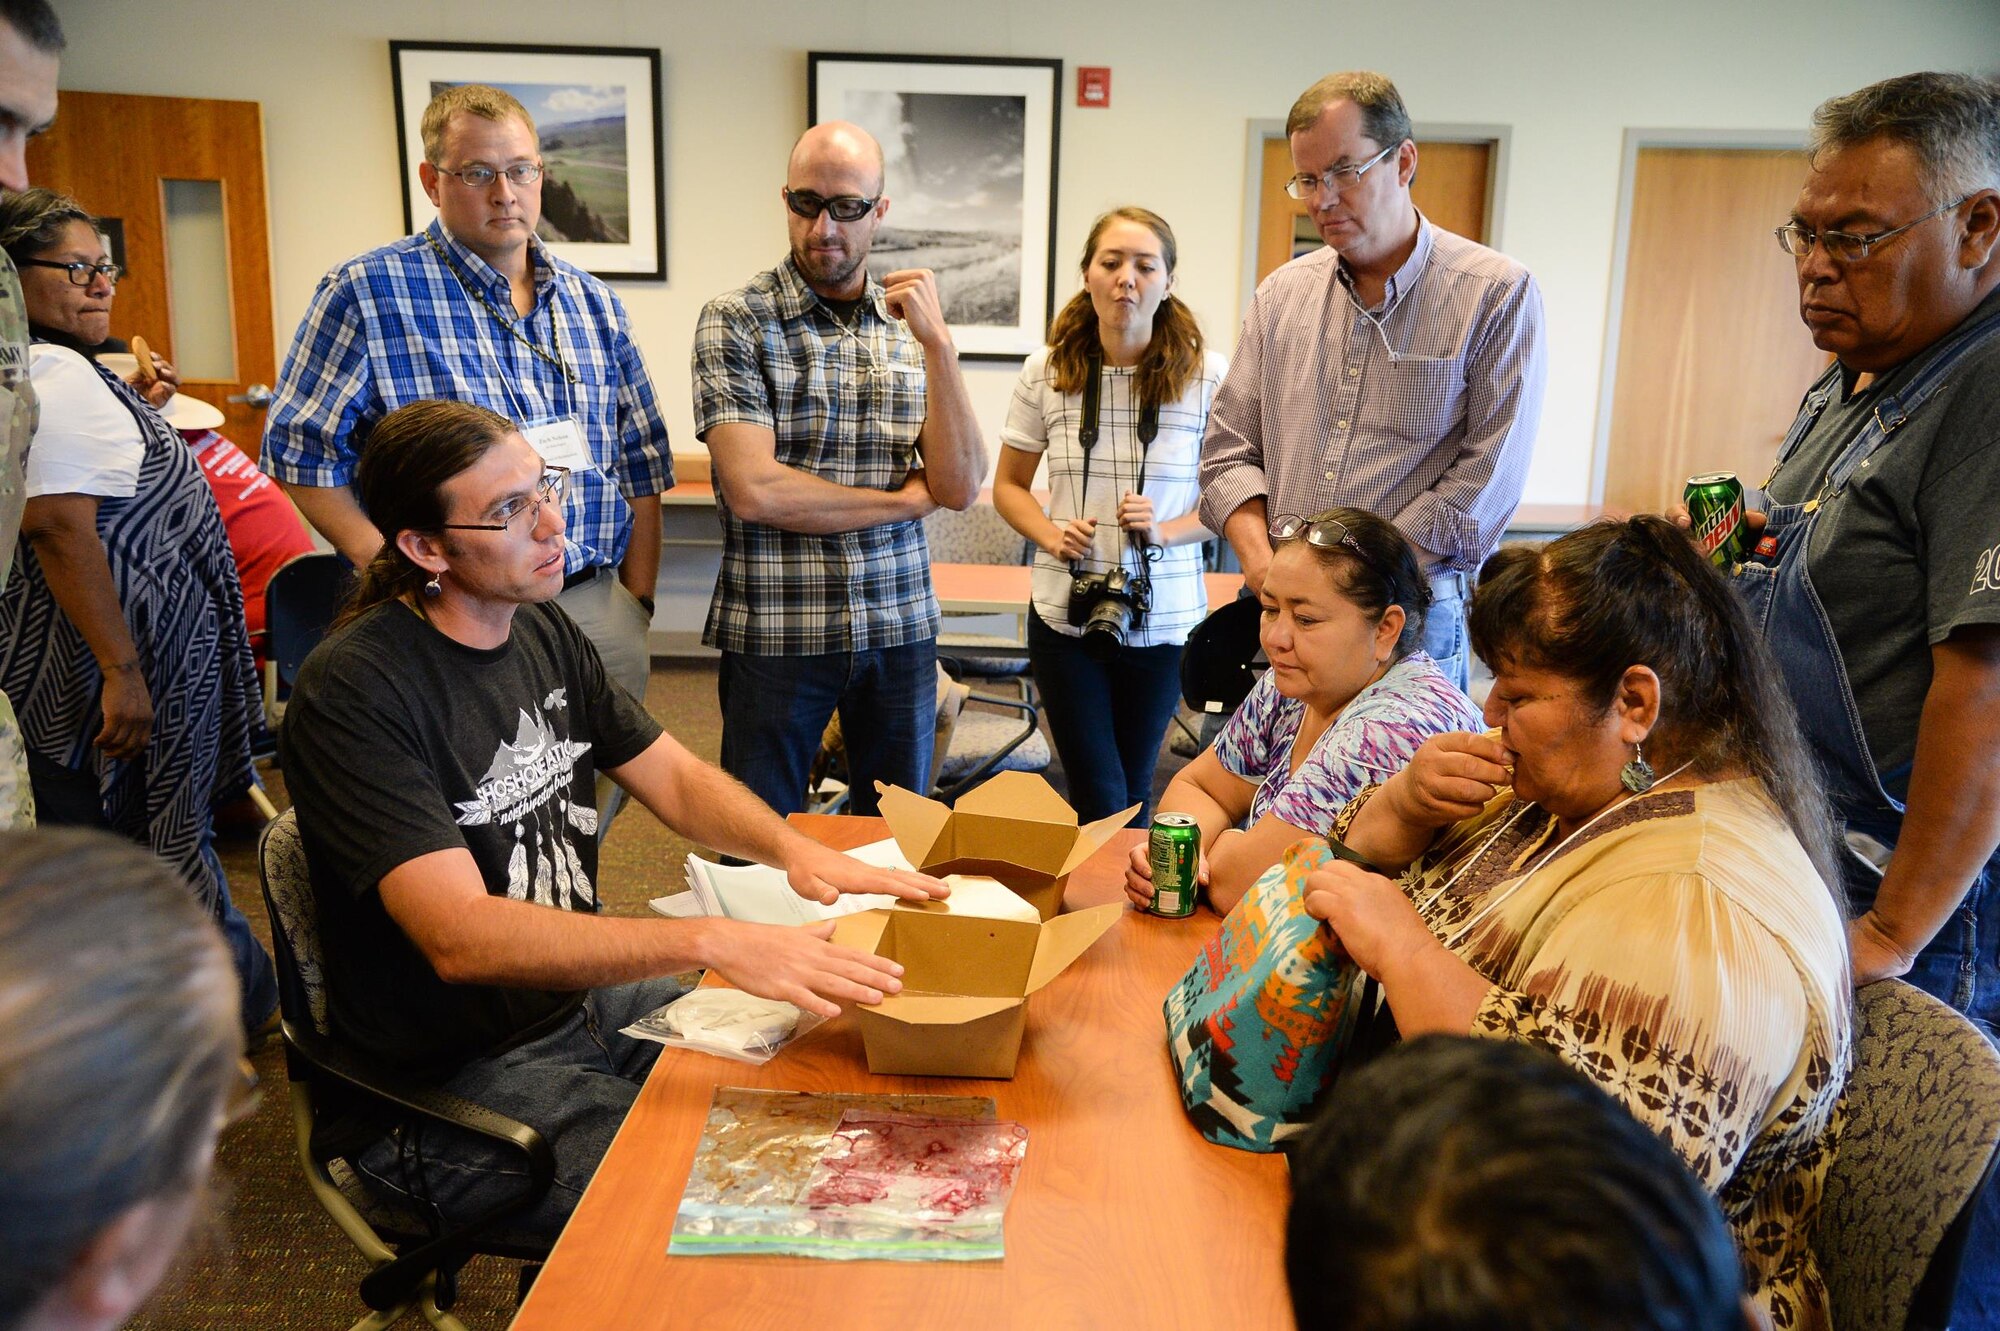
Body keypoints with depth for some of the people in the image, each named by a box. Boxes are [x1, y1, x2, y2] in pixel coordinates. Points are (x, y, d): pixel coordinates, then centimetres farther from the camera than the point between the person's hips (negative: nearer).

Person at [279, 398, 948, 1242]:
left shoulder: (541, 628, 3)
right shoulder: (354, 690, -22)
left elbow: (673, 776, 7)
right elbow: (460, 937, -31)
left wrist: (791, 848, -14)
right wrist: (712, 942, -40)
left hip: (590, 998, 8)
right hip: (449, 1079, -7)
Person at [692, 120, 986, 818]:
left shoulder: (910, 323, 7)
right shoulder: (735, 321, -4)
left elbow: (960, 488, -3)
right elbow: (753, 491, -16)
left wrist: (937, 344, -13)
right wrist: (906, 499, -7)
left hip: (901, 628, 3)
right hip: (775, 632, -3)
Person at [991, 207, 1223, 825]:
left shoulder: (1206, 376, -5)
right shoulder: (1046, 372, -1)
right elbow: (1008, 485, 10)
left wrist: (1165, 532, -17)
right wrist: (1050, 535, -10)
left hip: (1163, 618, 0)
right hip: (1066, 613, 0)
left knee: (1133, 794, 14)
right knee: (1100, 802, -1)